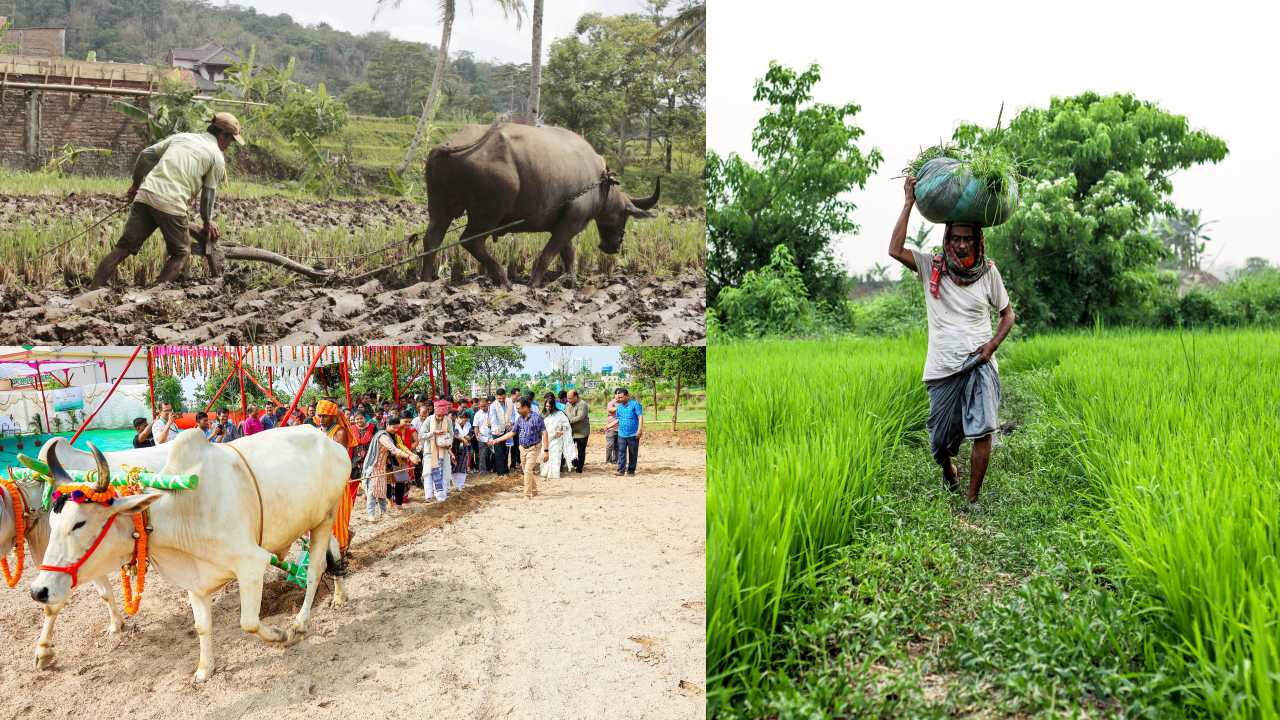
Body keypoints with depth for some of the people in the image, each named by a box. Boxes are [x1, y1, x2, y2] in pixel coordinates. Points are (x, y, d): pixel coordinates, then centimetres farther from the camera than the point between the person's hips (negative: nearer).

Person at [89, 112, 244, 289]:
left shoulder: (180, 136, 23)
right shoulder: (217, 157, 8)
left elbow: (146, 155, 19)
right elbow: (209, 193, 9)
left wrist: (136, 184, 31)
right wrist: (207, 222, 23)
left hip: (145, 195, 5)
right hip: (171, 204, -5)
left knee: (124, 247, 7)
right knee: (181, 253, 13)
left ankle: (92, 290, 4)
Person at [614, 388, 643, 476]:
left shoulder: (635, 404, -7)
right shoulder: (619, 407, 11)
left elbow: (640, 417, -11)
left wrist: (640, 430, -19)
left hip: (633, 434, -4)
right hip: (622, 434, 4)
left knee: (633, 454, 5)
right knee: (621, 452, -2)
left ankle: (631, 471, 15)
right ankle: (621, 470, -1)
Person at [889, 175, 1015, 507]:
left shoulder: (988, 271, 3)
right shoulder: (932, 267, -1)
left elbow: (1008, 314, 12)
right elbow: (895, 250, -16)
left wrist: (993, 343, -7)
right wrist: (909, 203, -14)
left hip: (979, 364, 0)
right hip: (942, 367, 0)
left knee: (982, 431, -14)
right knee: (940, 437, 10)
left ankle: (972, 499, -2)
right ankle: (947, 470, 44)